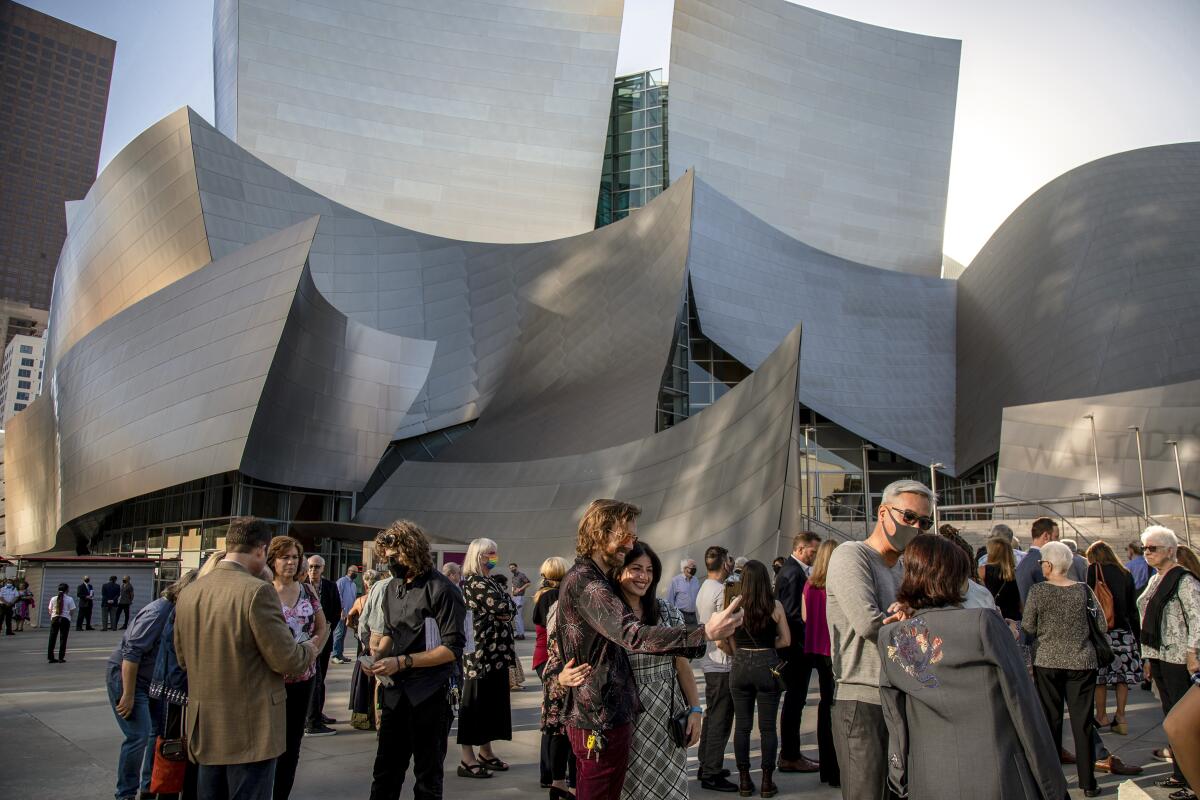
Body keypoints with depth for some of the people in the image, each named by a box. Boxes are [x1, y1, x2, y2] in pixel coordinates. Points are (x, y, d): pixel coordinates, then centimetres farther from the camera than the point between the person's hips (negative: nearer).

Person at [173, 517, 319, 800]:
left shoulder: (188, 593, 2)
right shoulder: (258, 590, -19)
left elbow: (183, 659, 14)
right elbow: (286, 659, -17)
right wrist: (308, 650, 4)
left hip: (204, 727, 7)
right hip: (251, 729, -7)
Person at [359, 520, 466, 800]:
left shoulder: (441, 590, -14)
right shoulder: (390, 587, 9)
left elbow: (453, 649, -18)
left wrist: (402, 662, -21)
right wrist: (378, 655, 1)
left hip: (430, 695, -6)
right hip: (395, 691, 6)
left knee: (427, 776, 7)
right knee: (386, 772, 13)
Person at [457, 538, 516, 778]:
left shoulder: (489, 581, 16)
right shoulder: (474, 582, -14)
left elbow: (511, 610, 11)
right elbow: (504, 607, -21)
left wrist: (503, 610, -10)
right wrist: (506, 597, -1)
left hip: (495, 652, 10)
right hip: (480, 652, -9)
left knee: (492, 701, 15)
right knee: (475, 703, -3)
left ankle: (485, 752, 26)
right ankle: (468, 760, 4)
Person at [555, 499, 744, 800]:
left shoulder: (586, 578, 14)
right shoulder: (585, 582, -21)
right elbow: (633, 635, -35)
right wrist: (704, 633, -41)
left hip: (593, 716, 11)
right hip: (602, 722, -11)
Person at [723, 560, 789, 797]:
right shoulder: (775, 606, -6)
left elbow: (722, 642, -5)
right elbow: (786, 640, 1)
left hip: (741, 668, 0)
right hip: (768, 667, 0)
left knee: (742, 725, 11)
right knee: (767, 727, 9)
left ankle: (744, 781, 17)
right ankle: (767, 782, 15)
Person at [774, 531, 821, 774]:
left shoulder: (786, 569, 14)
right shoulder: (795, 573, -18)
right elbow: (793, 614, -23)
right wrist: (805, 644, -16)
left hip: (792, 648, 10)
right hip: (797, 647, -10)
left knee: (794, 700, 16)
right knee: (795, 701, -2)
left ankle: (790, 753, 24)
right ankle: (790, 756, 7)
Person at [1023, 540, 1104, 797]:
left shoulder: (1037, 591, -10)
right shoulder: (1084, 590, -6)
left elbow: (1028, 628, -5)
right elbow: (1102, 626, 1)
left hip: (1047, 662, -1)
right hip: (1082, 662, 1)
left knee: (1050, 720, 10)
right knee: (1083, 722, 9)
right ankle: (1088, 783, 15)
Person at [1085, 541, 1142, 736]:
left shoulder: (1094, 570, -3)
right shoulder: (1126, 574, 9)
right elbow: (1133, 608, 12)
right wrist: (1136, 633, 16)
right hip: (1124, 631, 5)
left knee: (1100, 675, 2)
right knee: (1123, 674, 8)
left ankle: (1102, 718, 9)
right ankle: (1120, 718, 9)